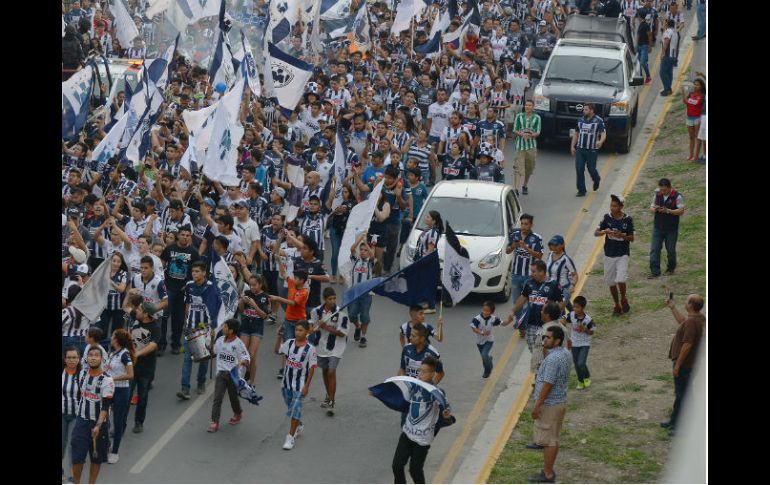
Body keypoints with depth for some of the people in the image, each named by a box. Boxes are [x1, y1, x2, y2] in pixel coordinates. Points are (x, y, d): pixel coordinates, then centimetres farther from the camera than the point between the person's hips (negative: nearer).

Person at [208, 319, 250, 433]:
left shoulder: (238, 344, -13)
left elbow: (246, 359, -13)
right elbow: (213, 351, 21)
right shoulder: (220, 340, 2)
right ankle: (214, 422, -8)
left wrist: (241, 362, -33)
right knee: (217, 398, -8)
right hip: (221, 373, 3)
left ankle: (238, 413, 44)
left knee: (233, 397, 14)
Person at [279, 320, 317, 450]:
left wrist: (307, 386, -13)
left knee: (295, 409, -7)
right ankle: (299, 426, 44)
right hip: (287, 382, 5)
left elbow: (312, 368, -12)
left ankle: (291, 437, -2)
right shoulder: (289, 343, -2)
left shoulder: (310, 349, -15)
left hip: (300, 384, -5)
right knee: (291, 408, 20)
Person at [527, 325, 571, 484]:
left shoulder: (553, 359, -25)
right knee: (553, 439, 17)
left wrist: (537, 406, -19)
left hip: (549, 404, -10)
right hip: (560, 401, 10)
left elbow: (547, 384, -25)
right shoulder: (565, 354, 6)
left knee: (548, 440, -2)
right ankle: (549, 470, 26)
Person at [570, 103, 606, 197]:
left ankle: (596, 179, 38)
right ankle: (581, 190, 2)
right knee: (579, 169, -5)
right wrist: (572, 146, 13)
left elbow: (603, 134, -13)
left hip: (592, 150, -4)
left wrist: (600, 142, -34)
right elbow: (576, 134, 18)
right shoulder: (580, 120, 9)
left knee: (591, 169, 4)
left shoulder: (599, 121, -5)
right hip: (580, 149, 4)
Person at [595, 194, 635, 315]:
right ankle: (617, 306, 24)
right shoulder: (607, 218, -2)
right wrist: (605, 231, -23)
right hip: (609, 254, 3)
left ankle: (623, 299, 10)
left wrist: (621, 235, -22)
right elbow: (596, 233, -2)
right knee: (610, 281, 8)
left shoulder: (628, 219, -8)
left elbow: (632, 238, -3)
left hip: (622, 254, -3)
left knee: (620, 279, -18)